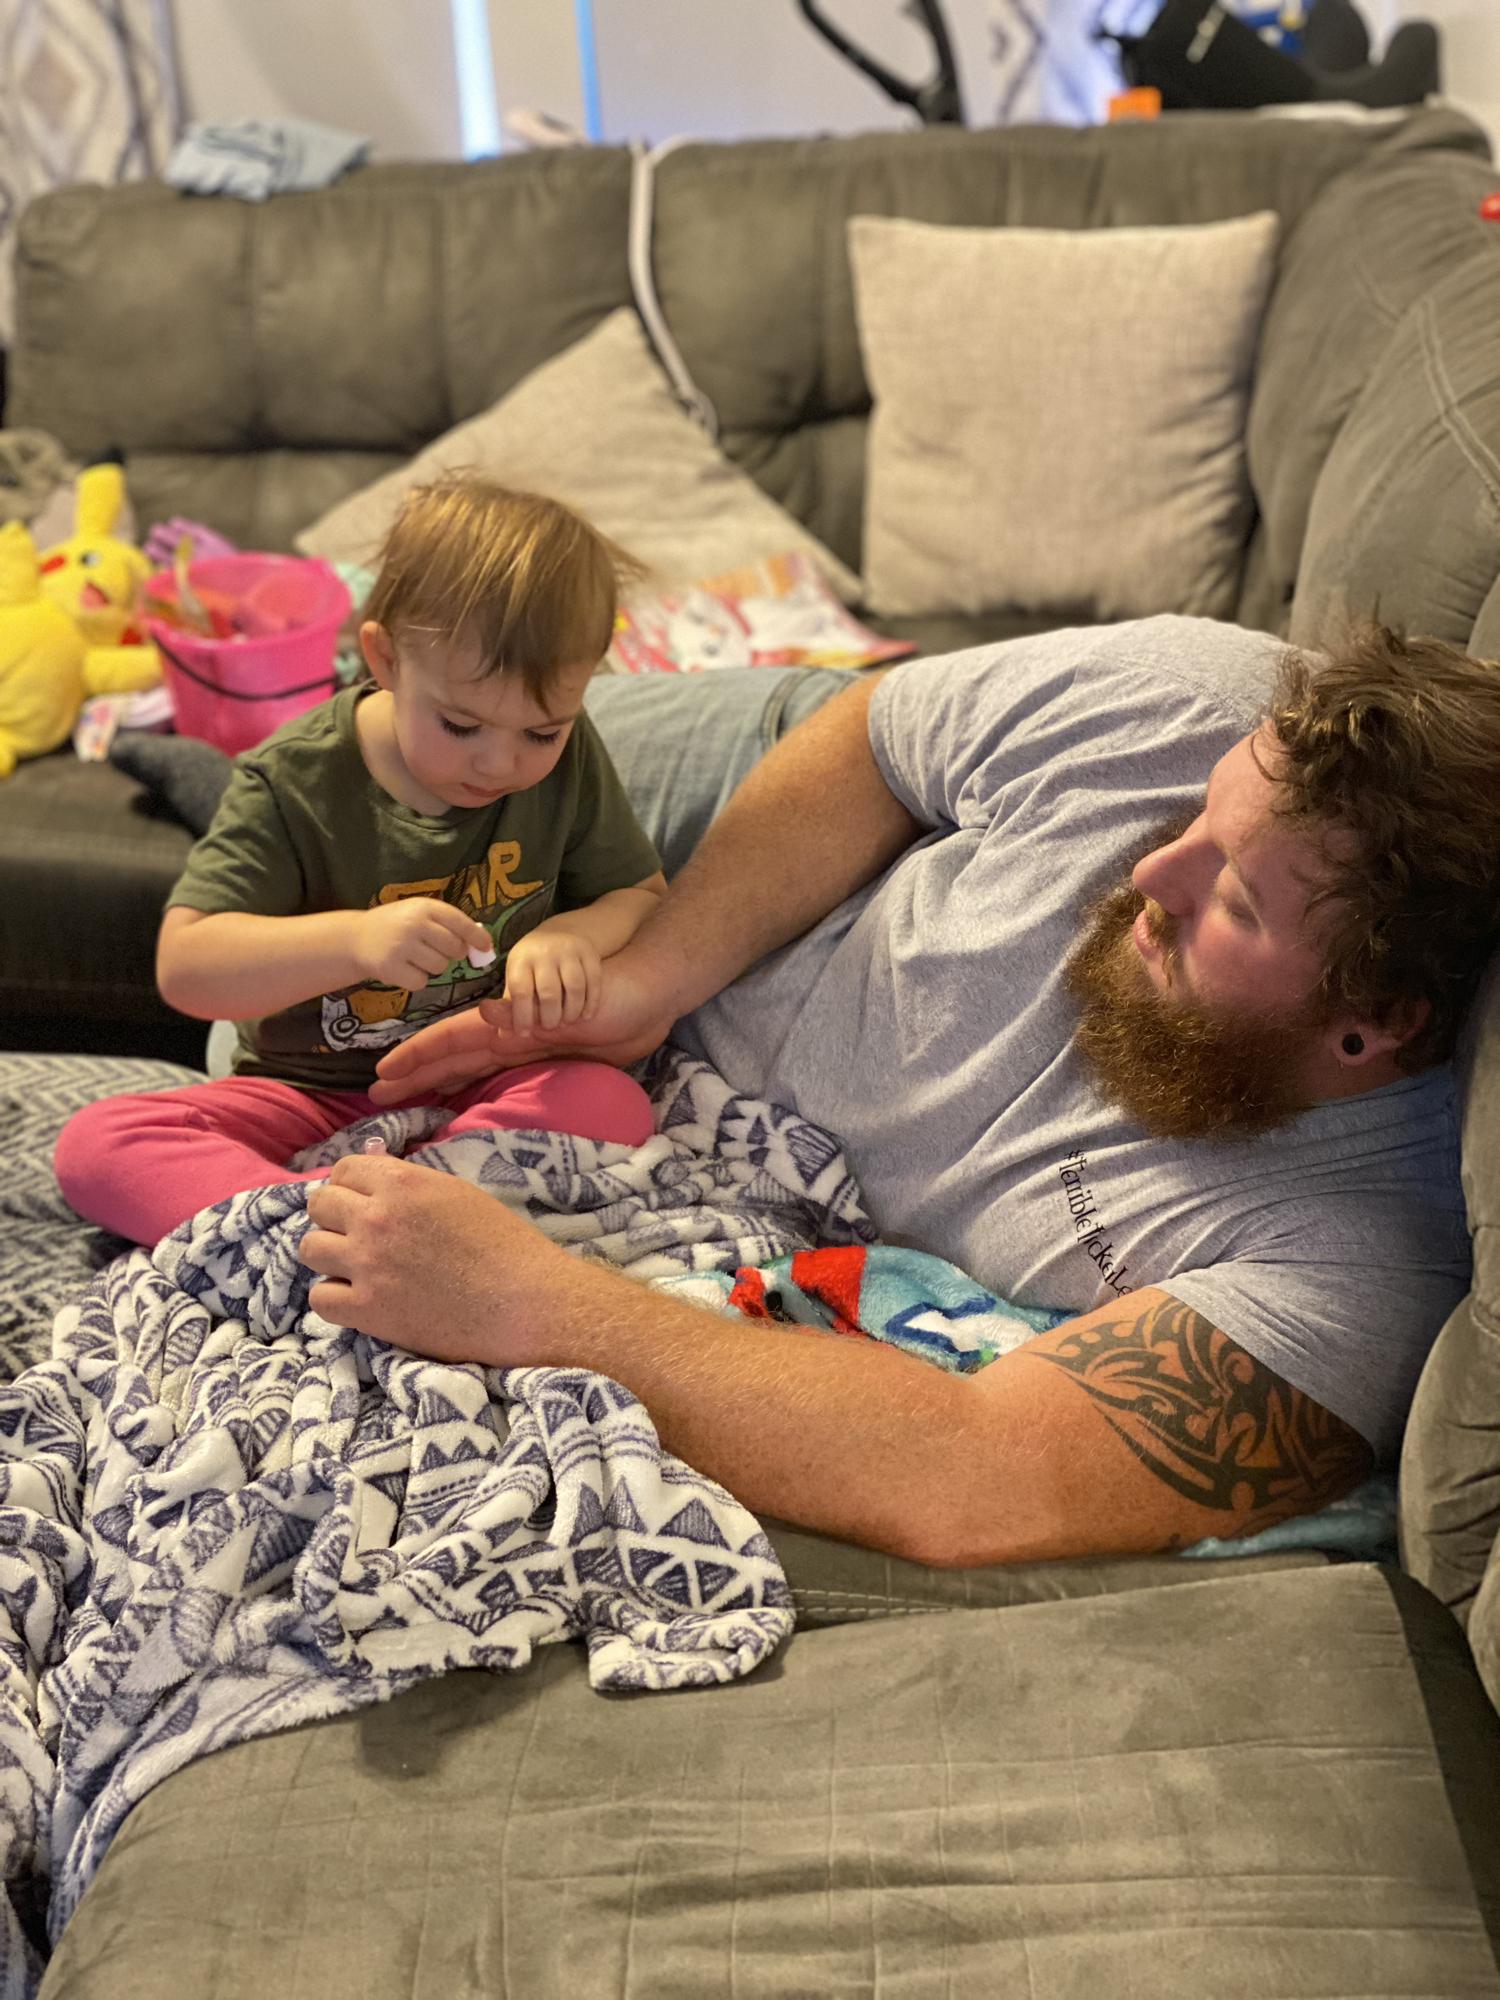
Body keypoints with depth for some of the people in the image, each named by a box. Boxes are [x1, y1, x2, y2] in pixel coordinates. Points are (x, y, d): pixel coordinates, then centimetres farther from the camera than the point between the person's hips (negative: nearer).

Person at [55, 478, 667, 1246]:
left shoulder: (566, 757, -5)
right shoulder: (294, 781, -14)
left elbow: (645, 897, 3)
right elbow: (185, 965, -19)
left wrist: (576, 936, -22)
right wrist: (351, 940, -36)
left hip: (490, 1082, 1)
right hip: (309, 1092, -1)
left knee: (615, 1104, -31)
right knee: (97, 1143, -22)